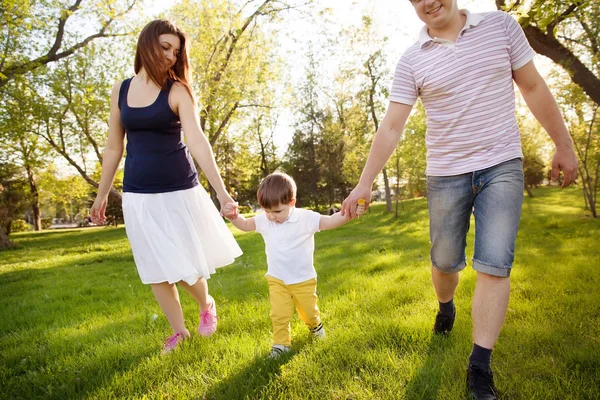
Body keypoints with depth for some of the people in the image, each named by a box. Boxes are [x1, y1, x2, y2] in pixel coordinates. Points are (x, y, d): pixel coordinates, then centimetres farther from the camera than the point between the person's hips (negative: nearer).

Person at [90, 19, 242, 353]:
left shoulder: (177, 91, -6)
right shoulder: (120, 91, 6)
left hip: (179, 192, -3)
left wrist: (221, 191, -28)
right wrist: (102, 194, 16)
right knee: (156, 270, 10)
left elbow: (197, 141, -18)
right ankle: (179, 330, 30)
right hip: (138, 196, 4)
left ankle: (207, 304, 33)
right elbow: (114, 147, 12)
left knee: (184, 267, 0)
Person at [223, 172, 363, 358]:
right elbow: (245, 225, 5)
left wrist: (348, 213, -46)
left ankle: (315, 324, 51)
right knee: (279, 314, -2)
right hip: (276, 280, 2)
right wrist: (233, 216, -16)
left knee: (308, 310, 18)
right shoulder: (264, 220, -9)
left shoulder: (306, 218, -21)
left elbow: (331, 221, -27)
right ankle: (281, 344, 19)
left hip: (303, 279, -1)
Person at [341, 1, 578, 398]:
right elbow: (391, 128, -5)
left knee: (495, 265, -8)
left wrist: (564, 144, 6)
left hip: (502, 166, 0)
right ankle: (446, 307, 44)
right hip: (446, 175, 1)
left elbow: (534, 88, 7)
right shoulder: (411, 61, -1)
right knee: (445, 262, 10)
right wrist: (365, 182, -11)